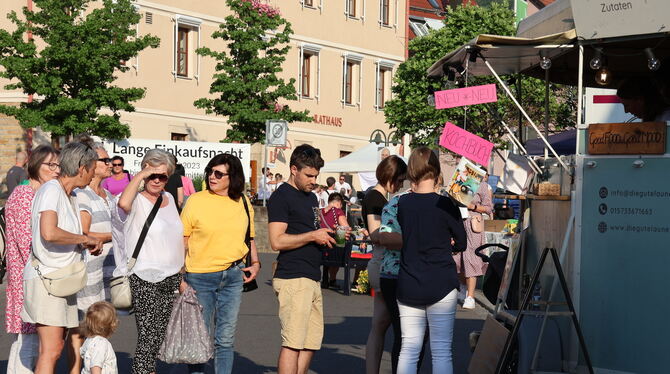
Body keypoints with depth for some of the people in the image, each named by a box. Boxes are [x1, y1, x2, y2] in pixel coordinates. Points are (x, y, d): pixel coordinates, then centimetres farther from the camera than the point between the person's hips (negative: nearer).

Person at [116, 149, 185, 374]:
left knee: (158, 336, 11)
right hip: (145, 280, -7)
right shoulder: (137, 201, -8)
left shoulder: (169, 199, 14)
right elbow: (123, 203, -35)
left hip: (170, 278, 7)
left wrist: (180, 276, 24)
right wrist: (141, 175, -23)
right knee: (147, 337, -11)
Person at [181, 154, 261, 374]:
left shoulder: (243, 203, 7)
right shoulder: (196, 201, -3)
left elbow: (249, 238, 20)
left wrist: (255, 263, 5)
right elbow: (182, 240, -1)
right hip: (200, 276, -2)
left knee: (226, 338, 6)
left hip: (234, 276, 2)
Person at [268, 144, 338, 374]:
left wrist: (327, 236, 12)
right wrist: (313, 236, -14)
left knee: (311, 343, 9)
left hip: (312, 279, 9)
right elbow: (277, 241, -16)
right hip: (293, 279, -9)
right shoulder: (281, 197, -7)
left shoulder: (311, 197, 21)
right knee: (292, 343, -9)